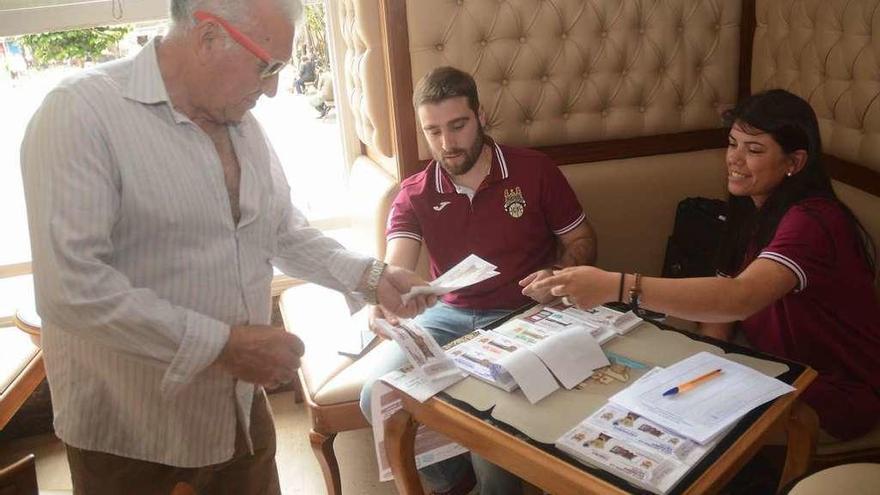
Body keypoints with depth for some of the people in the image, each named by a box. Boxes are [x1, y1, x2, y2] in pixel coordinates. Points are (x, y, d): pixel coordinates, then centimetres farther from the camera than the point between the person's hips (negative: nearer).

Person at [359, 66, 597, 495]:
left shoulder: (535, 170, -2)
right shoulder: (414, 195, 1)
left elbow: (582, 241, 6)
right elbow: (396, 267, -14)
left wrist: (559, 275, -16)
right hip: (448, 314, 3)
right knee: (378, 397, -17)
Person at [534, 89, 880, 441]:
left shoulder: (813, 221, -28)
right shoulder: (751, 209, 2)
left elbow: (739, 298, -45)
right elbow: (726, 294, 0)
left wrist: (616, 285, -52)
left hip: (837, 397, -7)